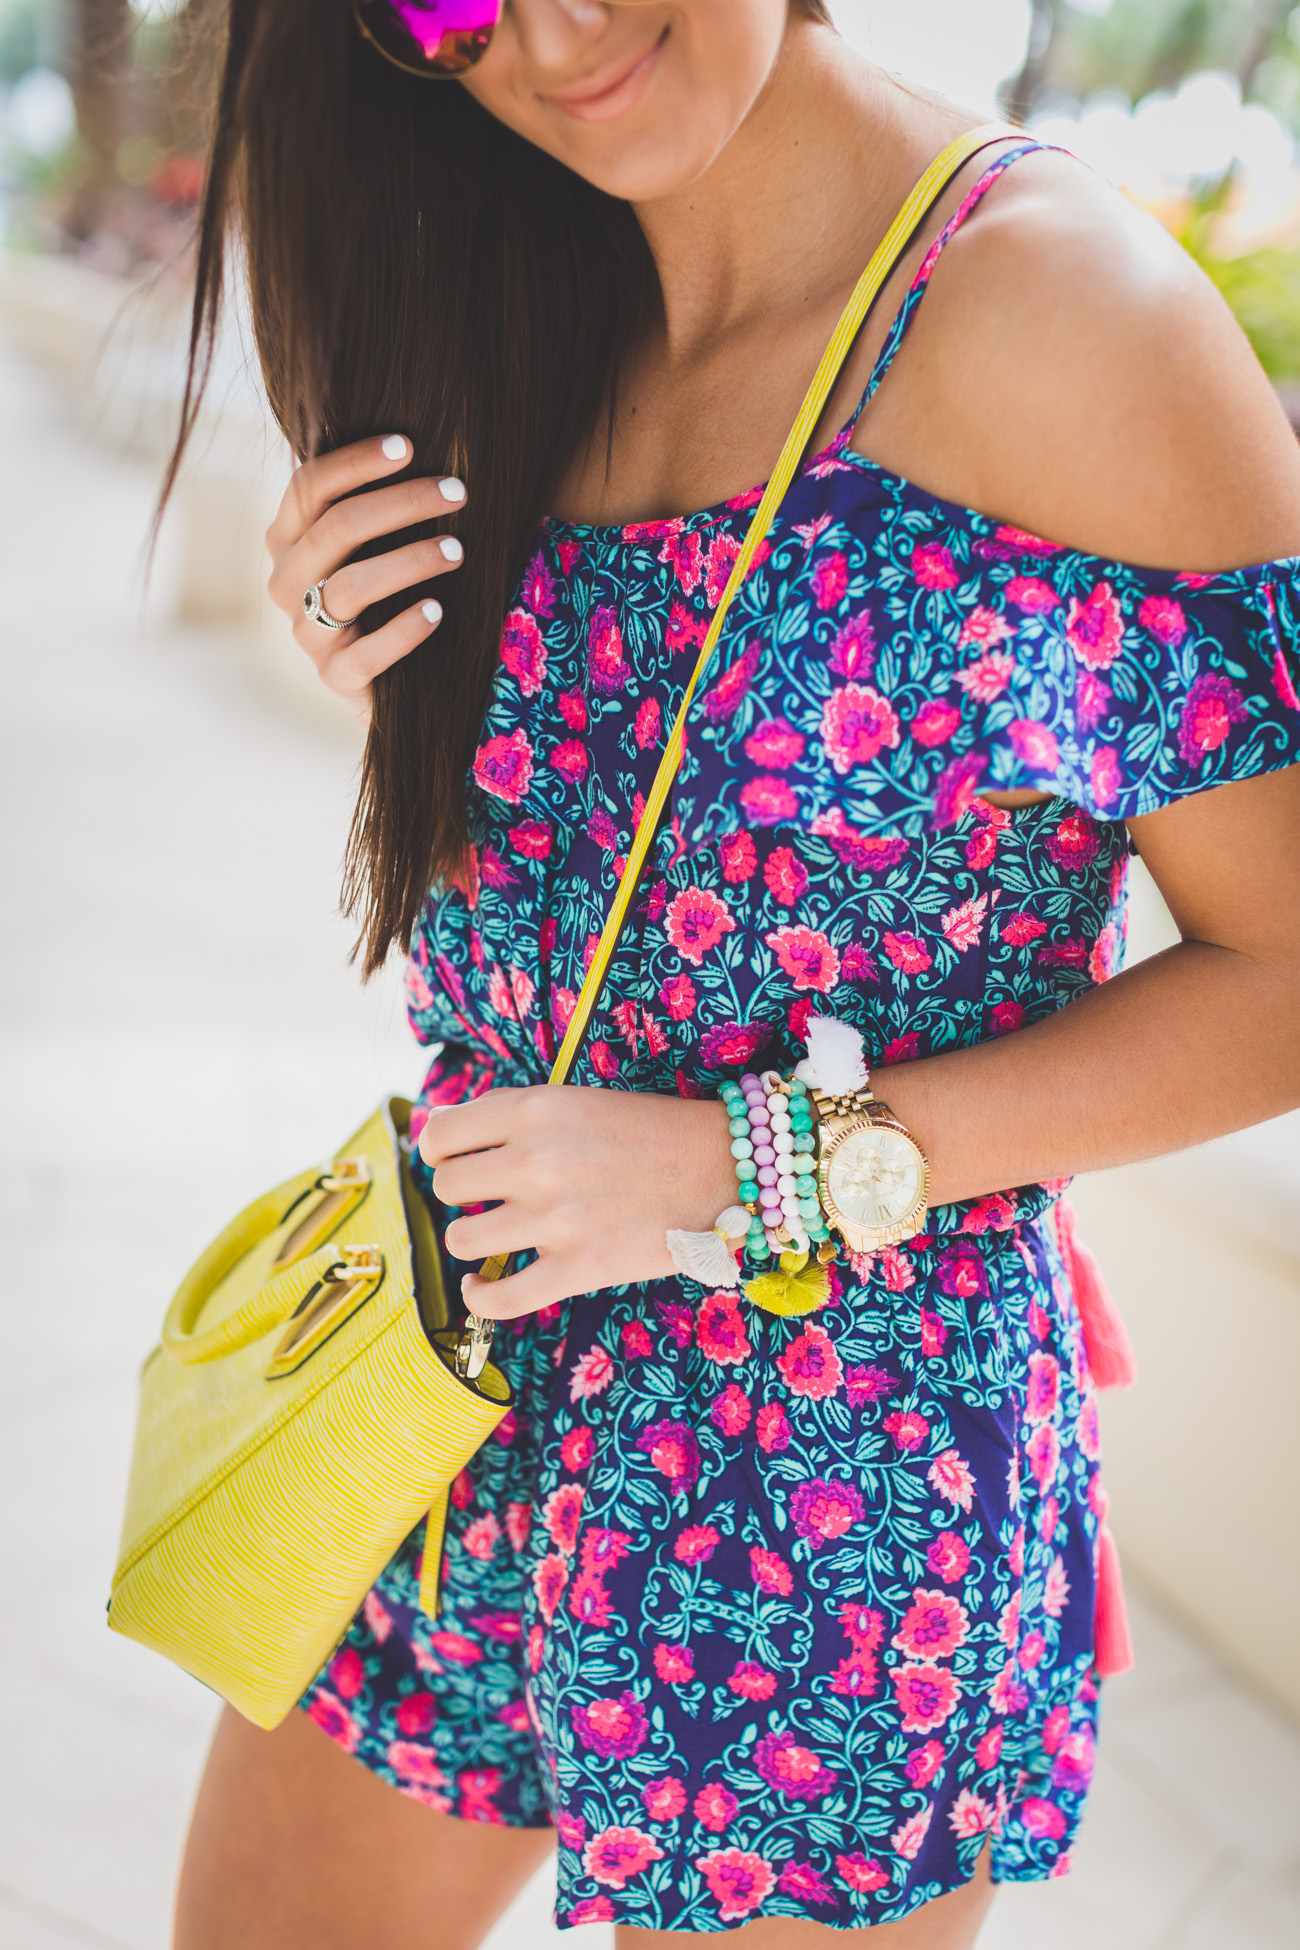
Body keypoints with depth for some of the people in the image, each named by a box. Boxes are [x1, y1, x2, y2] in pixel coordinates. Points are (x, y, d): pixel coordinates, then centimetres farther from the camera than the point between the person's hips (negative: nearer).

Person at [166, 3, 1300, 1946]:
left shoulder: (1065, 311, -18)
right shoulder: (530, 323, 2)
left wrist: (742, 1169, -19)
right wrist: (387, 686, -8)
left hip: (838, 1471, -6)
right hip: (470, 1372, 7)